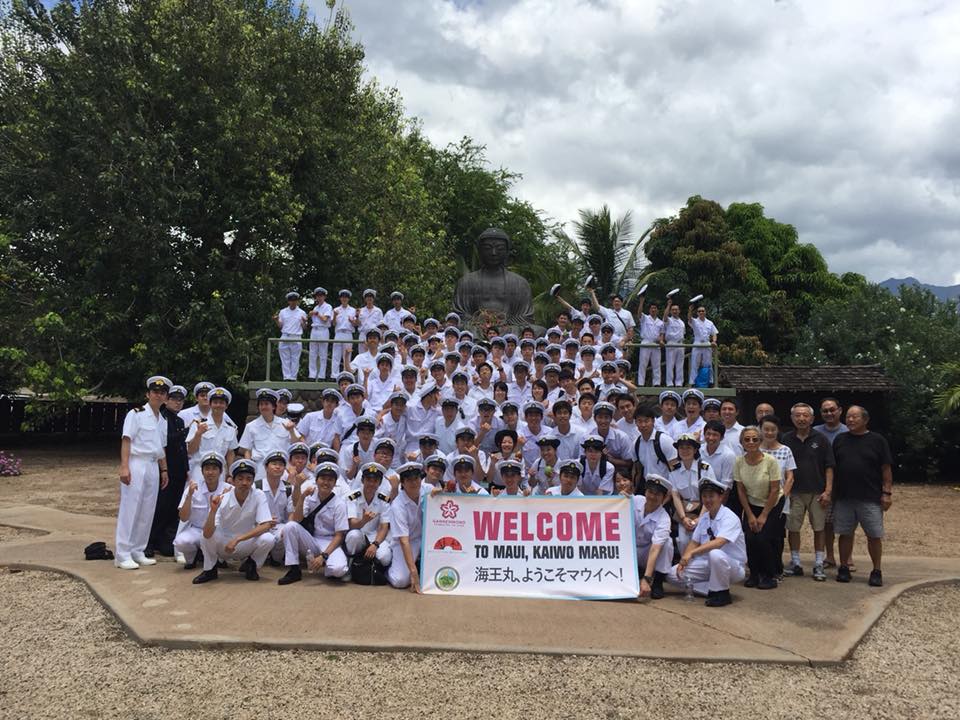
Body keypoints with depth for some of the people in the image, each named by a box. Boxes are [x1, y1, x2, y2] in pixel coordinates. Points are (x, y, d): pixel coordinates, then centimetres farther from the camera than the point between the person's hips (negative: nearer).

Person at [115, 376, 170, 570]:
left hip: (153, 467, 7)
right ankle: (123, 555, -1)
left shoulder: (163, 420, 16)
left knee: (147, 512, 8)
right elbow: (126, 440, -11)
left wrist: (164, 470, 19)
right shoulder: (136, 414, -5)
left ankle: (137, 552, 17)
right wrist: (124, 467, -19)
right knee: (130, 509, -5)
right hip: (136, 464, -7)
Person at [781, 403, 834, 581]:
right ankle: (795, 563, 17)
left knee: (819, 528, 4)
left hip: (817, 492, -1)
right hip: (794, 492, 1)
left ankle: (818, 565, 14)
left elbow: (829, 467, 1)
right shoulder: (786, 439, 3)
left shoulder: (821, 440, 0)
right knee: (792, 528, 4)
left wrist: (828, 491, -6)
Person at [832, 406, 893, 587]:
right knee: (845, 534, 8)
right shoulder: (840, 440, 8)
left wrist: (887, 492, -6)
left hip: (871, 498, -2)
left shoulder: (877, 440, 0)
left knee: (874, 536, 2)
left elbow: (886, 468, -1)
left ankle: (876, 572, 14)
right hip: (843, 497, 3)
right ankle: (844, 568, 18)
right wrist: (831, 491, 7)